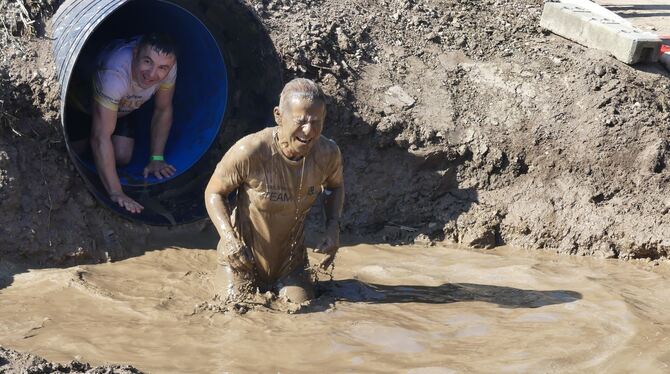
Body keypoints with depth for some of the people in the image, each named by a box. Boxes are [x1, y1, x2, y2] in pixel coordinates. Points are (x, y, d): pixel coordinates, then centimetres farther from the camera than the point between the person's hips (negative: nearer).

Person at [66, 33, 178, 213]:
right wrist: (115, 193, -50)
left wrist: (156, 158, -13)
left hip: (124, 106, 4)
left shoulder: (168, 64, -32)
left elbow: (163, 110, -12)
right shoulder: (114, 73, -49)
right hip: (83, 105, -4)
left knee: (122, 158, -7)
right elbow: (101, 137, -48)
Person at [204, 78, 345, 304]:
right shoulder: (249, 152, -30)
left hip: (290, 258, 4)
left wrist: (333, 227, -8)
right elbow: (214, 192, -14)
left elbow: (335, 186, 9)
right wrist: (229, 238, -29)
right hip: (244, 256, -3)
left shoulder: (328, 154, -16)